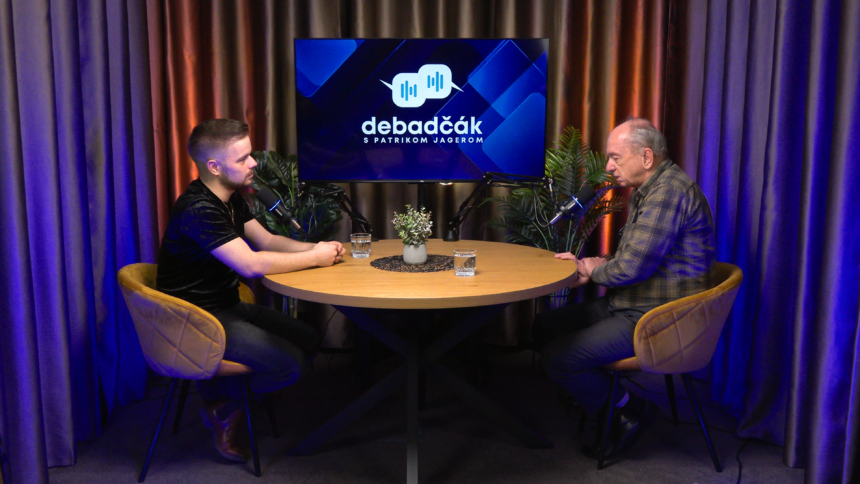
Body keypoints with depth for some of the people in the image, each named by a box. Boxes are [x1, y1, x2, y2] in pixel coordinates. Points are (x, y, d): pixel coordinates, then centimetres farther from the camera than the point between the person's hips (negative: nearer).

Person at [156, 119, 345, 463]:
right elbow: (251, 264, -31)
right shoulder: (198, 209, -25)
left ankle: (223, 391, 11)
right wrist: (315, 258, -20)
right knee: (289, 363, -21)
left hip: (227, 307, 10)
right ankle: (224, 404, 6)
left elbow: (267, 240, 11)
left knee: (309, 340, 5)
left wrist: (316, 248, -7)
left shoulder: (230, 199, 8)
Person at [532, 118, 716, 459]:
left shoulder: (669, 191, -20)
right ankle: (604, 397, 13)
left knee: (556, 357, -19)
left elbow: (633, 267, -27)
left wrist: (594, 270, -6)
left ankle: (628, 410, 3)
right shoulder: (646, 190, 15)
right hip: (631, 306, 11)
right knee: (544, 327, 10)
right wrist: (598, 265, 3)